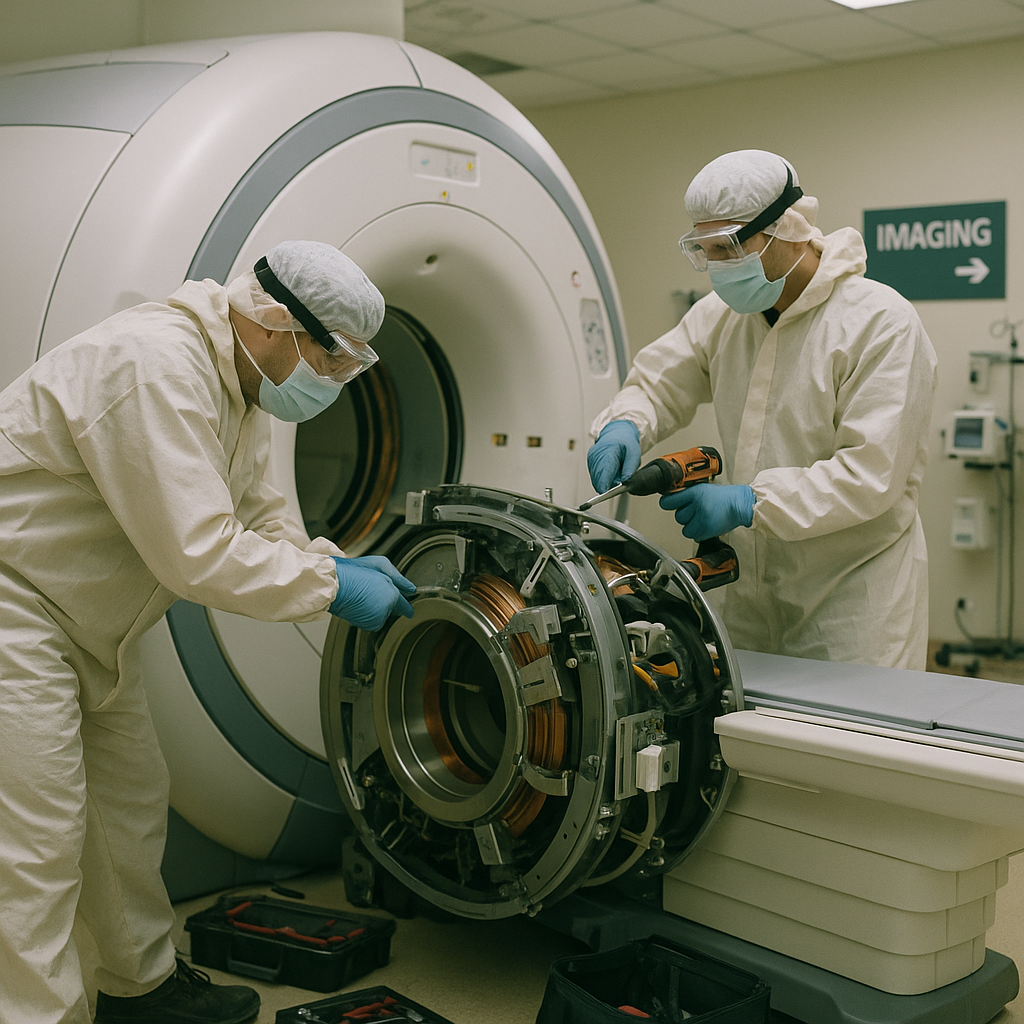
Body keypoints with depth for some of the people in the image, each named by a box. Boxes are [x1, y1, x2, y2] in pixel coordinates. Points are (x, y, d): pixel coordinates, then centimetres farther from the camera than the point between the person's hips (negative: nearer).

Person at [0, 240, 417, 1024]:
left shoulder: (243, 387, 5)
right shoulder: (157, 369, -29)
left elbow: (256, 512, 15)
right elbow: (198, 554, -32)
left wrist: (331, 562, -3)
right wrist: (331, 587, -21)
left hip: (84, 625, 11)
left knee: (133, 803, 18)